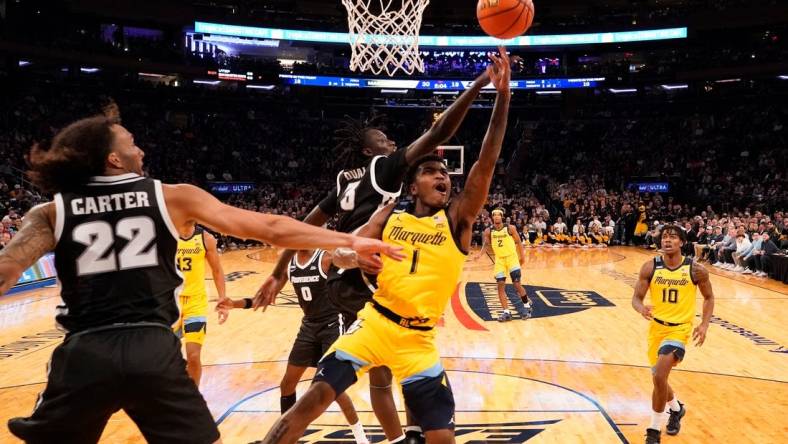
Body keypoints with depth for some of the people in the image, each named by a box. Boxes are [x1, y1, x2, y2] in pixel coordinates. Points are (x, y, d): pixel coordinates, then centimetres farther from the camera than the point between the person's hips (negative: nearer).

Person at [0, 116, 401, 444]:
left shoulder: (51, 213, 7)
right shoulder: (173, 197, 4)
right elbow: (270, 229, 0)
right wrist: (349, 241, 4)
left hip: (83, 353, 1)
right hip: (154, 349, -1)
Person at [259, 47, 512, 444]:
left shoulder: (458, 218, -4)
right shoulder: (391, 213, 1)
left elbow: (486, 162, -15)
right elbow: (345, 248, -1)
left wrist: (502, 95, -21)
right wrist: (346, 256, -27)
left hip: (418, 341, 0)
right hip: (373, 324, 1)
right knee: (312, 401, -6)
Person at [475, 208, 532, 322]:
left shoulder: (510, 228, -9)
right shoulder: (488, 231, -3)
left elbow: (518, 242, 1)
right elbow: (486, 244, 5)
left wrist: (522, 257, 2)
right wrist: (480, 254, -13)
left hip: (512, 257, -3)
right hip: (499, 259, 3)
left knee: (517, 284, -7)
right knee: (500, 285, -4)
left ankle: (527, 306, 16)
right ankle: (506, 312, 2)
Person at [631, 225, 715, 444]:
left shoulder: (696, 269, -10)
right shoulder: (650, 267, -8)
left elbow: (709, 297, 6)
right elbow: (636, 298, -5)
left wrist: (704, 324, -7)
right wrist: (642, 309, -28)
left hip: (679, 329, -3)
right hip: (656, 327, 4)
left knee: (659, 376, -21)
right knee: (659, 379, 18)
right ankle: (676, 409, 52)